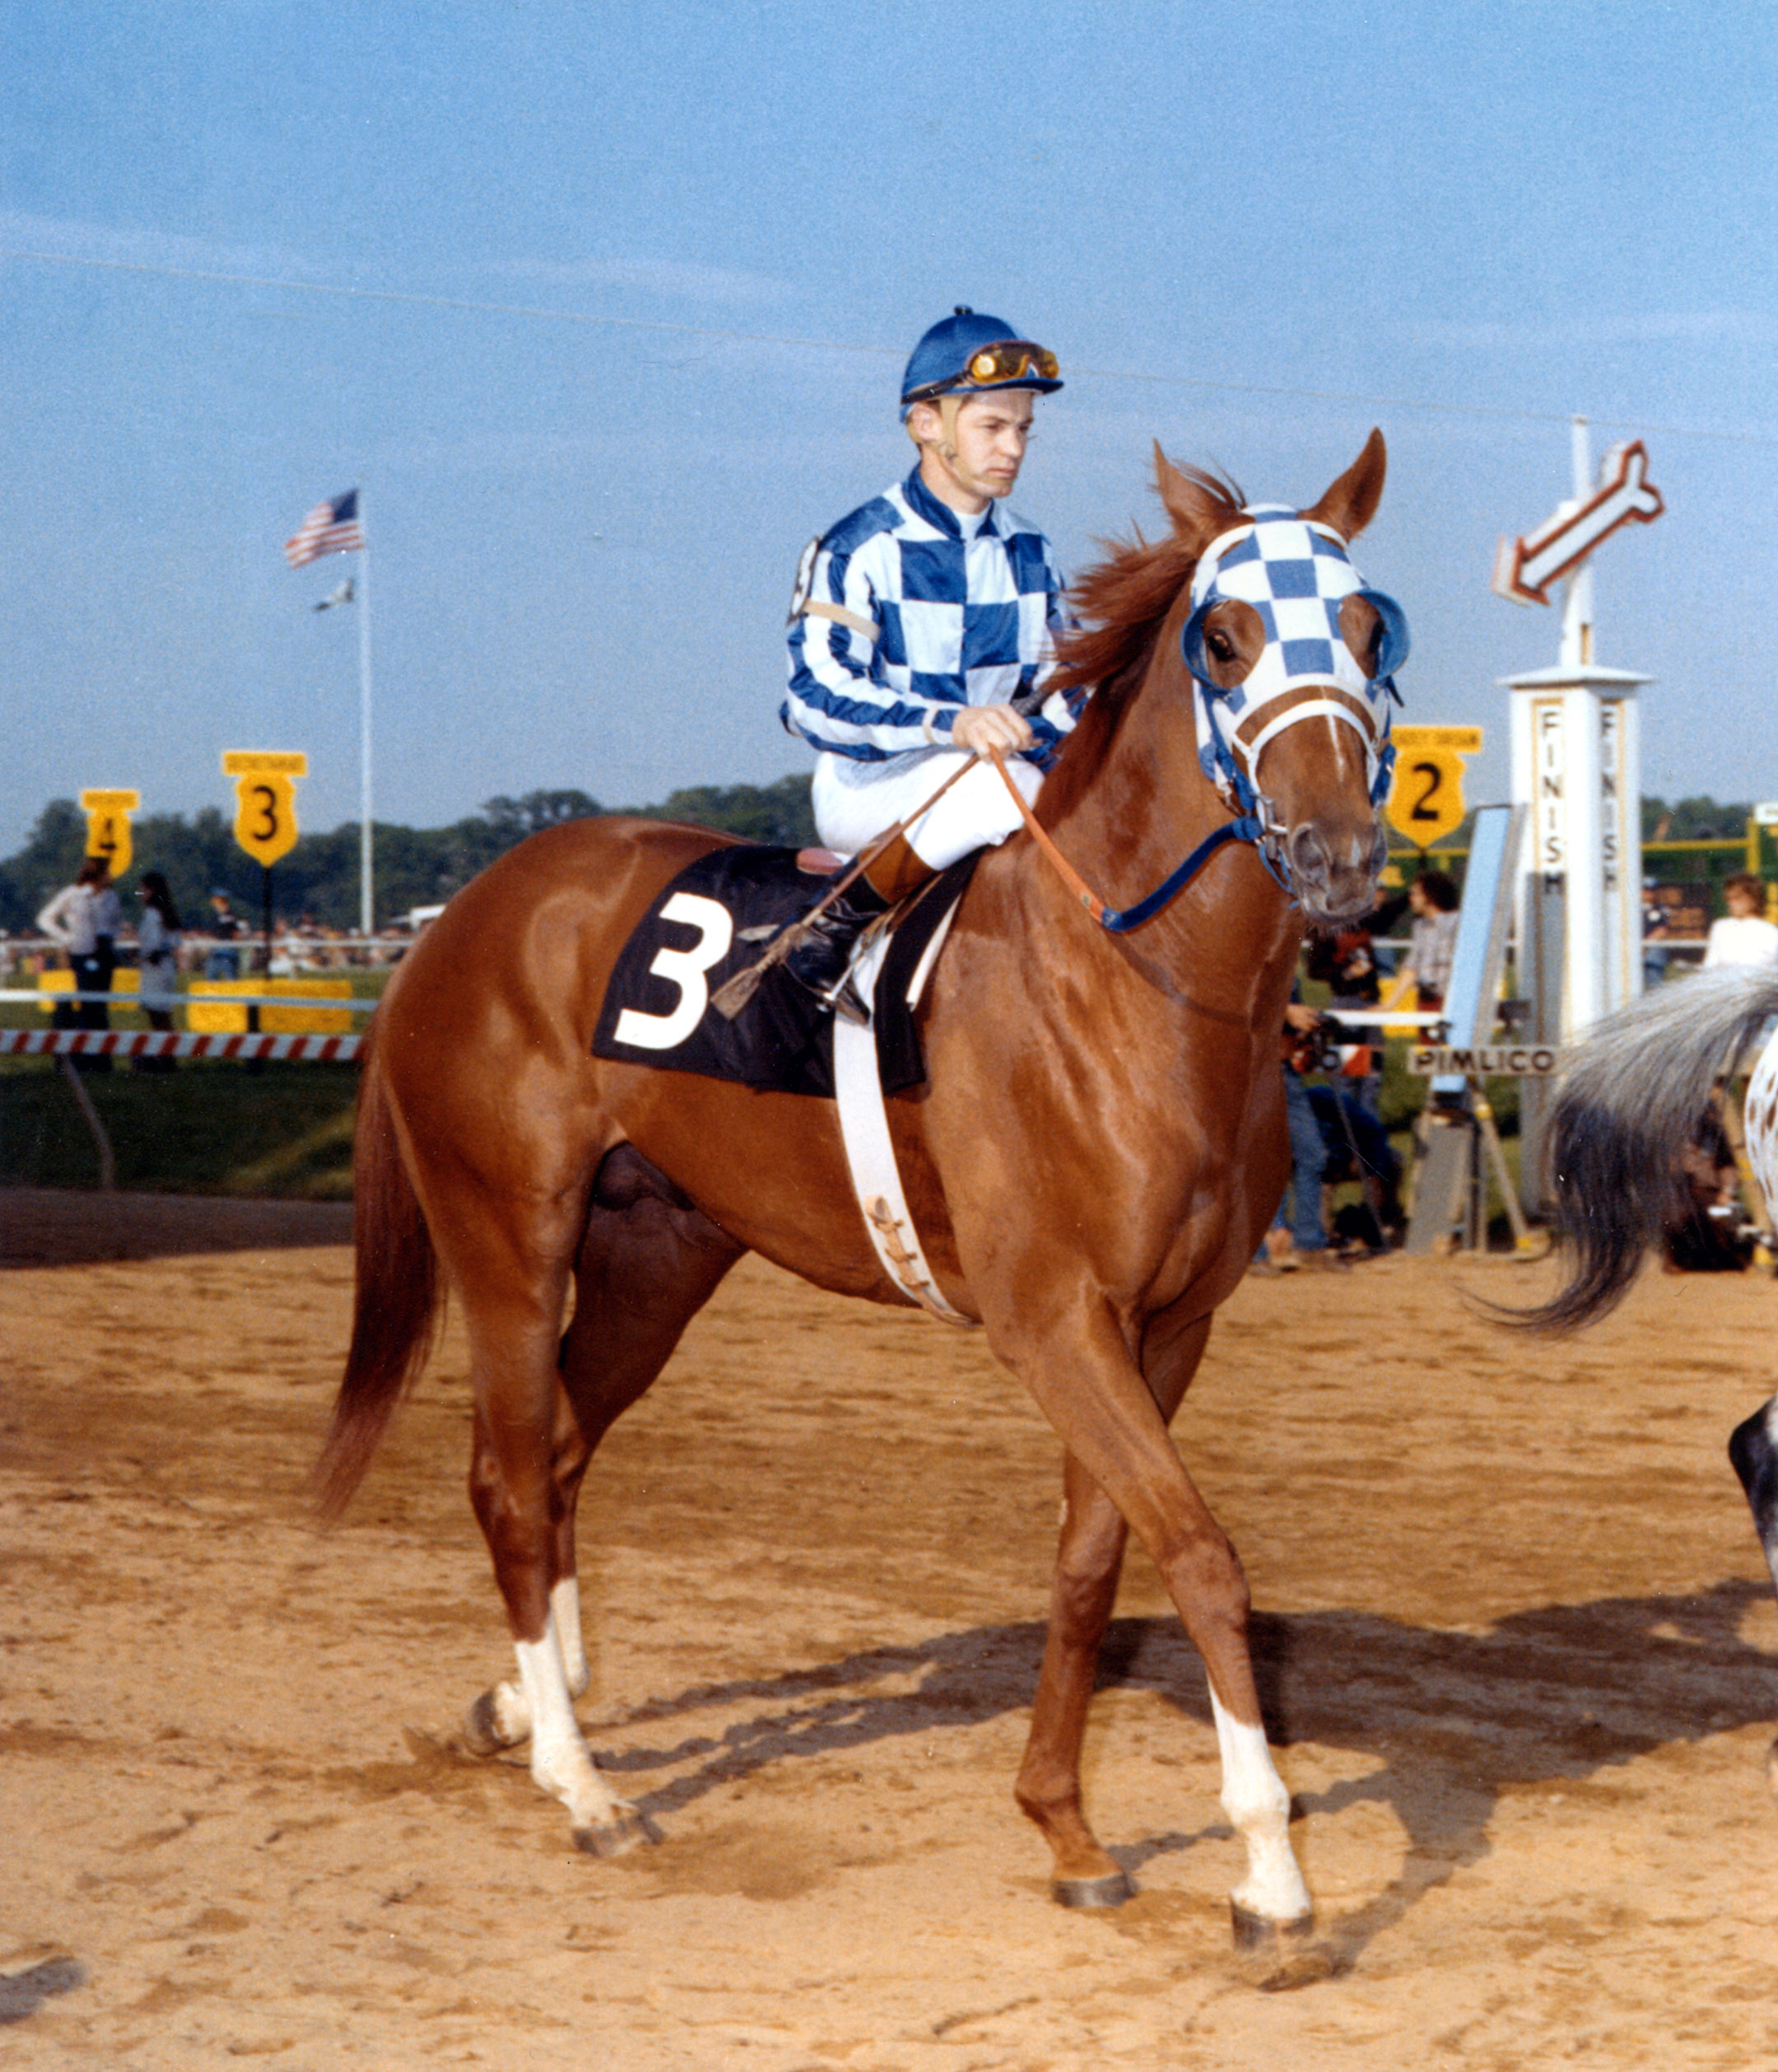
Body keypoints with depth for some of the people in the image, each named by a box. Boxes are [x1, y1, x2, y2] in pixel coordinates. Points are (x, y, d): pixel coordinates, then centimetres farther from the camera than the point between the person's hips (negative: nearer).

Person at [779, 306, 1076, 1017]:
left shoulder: (1028, 554, 11)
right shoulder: (859, 550, -9)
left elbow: (1052, 688, 17)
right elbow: (817, 698, -19)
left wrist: (1064, 739, -7)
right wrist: (948, 724, -35)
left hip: (994, 778, 6)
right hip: (867, 791, -6)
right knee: (991, 787, -37)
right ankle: (838, 924, -20)